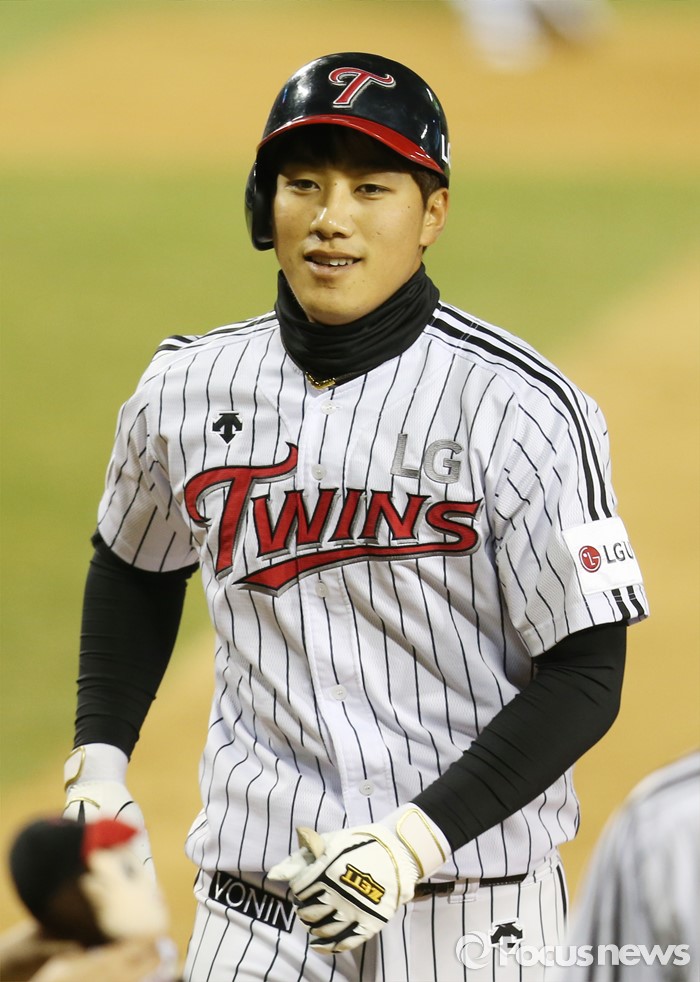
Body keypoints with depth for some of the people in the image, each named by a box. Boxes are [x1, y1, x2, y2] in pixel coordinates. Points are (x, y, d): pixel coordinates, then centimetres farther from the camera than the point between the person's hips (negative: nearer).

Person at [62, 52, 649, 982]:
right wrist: (97, 759, 12)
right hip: (249, 898, 3)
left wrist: (419, 838, -20)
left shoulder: (518, 406, -10)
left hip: (465, 902, -3)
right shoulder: (188, 385, 4)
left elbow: (585, 678, -11)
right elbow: (136, 565, 23)